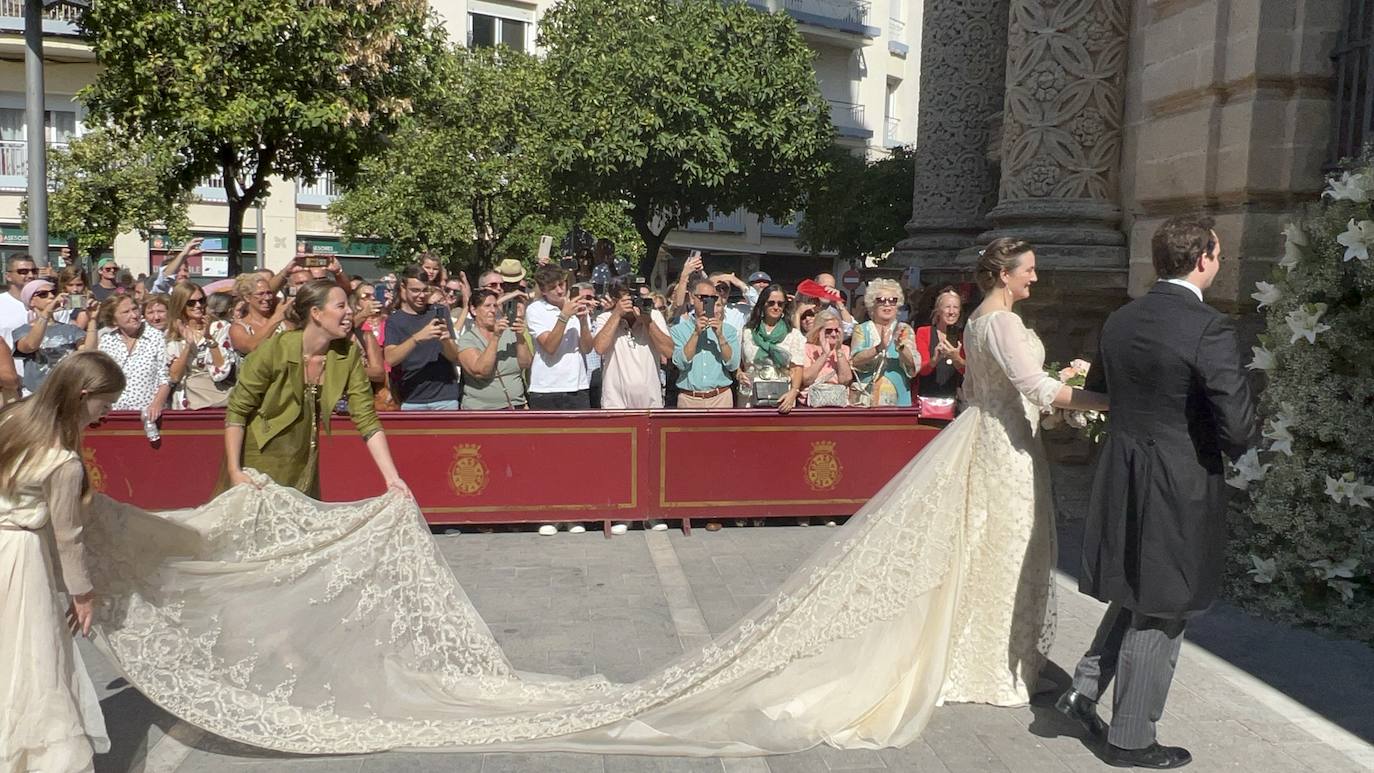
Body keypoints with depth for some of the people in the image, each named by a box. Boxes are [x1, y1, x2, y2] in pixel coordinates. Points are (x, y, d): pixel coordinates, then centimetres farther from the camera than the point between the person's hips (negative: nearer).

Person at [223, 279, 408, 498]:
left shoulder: (349, 355, -11)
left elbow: (367, 420, -11)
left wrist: (393, 479, -19)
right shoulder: (275, 350, -20)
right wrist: (234, 471, -20)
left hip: (302, 466, 4)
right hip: (257, 461, -3)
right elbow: (236, 410, -13)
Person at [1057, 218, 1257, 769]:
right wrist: (1234, 446, 2)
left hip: (1121, 480, 6)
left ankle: (1084, 688, 20)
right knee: (1160, 614, 8)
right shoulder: (1210, 329, -18)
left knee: (1135, 595, 25)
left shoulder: (1118, 322, 3)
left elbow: (1096, 392, 15)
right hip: (1182, 488, -6)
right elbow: (1238, 424, -20)